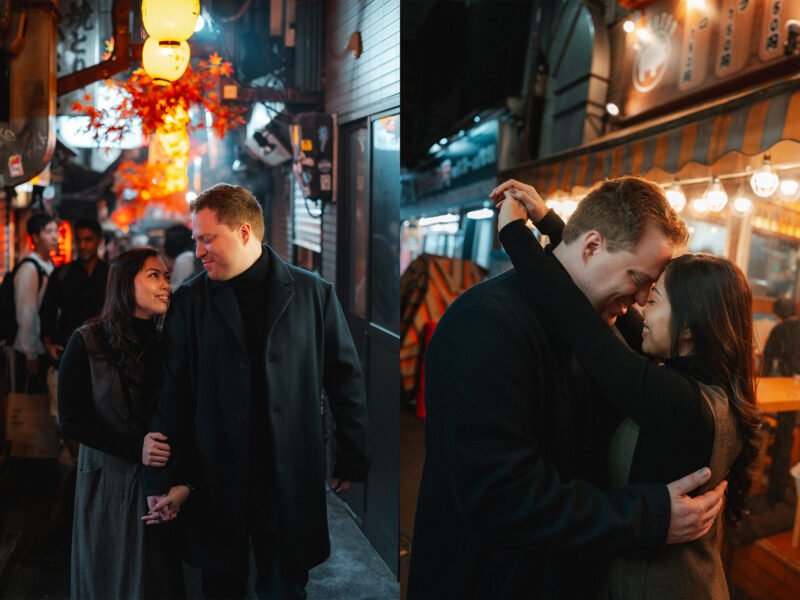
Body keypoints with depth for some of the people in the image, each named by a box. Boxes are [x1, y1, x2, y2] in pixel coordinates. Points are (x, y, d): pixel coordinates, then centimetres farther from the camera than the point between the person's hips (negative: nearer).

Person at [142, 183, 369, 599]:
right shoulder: (189, 300, 0)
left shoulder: (313, 293, -3)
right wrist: (163, 478, -2)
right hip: (215, 481, 1)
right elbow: (170, 393, 0)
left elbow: (346, 379, 1)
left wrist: (352, 460, 2)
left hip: (291, 478, 0)